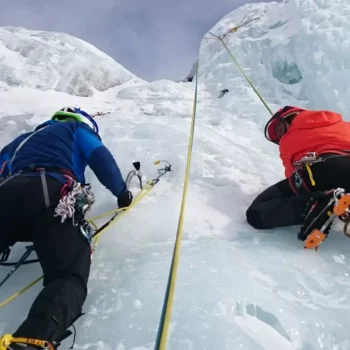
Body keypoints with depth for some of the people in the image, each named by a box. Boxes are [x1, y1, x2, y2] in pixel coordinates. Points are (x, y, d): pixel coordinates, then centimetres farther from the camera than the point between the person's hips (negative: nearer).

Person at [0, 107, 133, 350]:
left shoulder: (23, 140, 43)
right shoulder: (76, 128, 28)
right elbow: (101, 159, 14)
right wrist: (122, 192, 25)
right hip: (51, 196, -5)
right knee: (70, 278, -15)